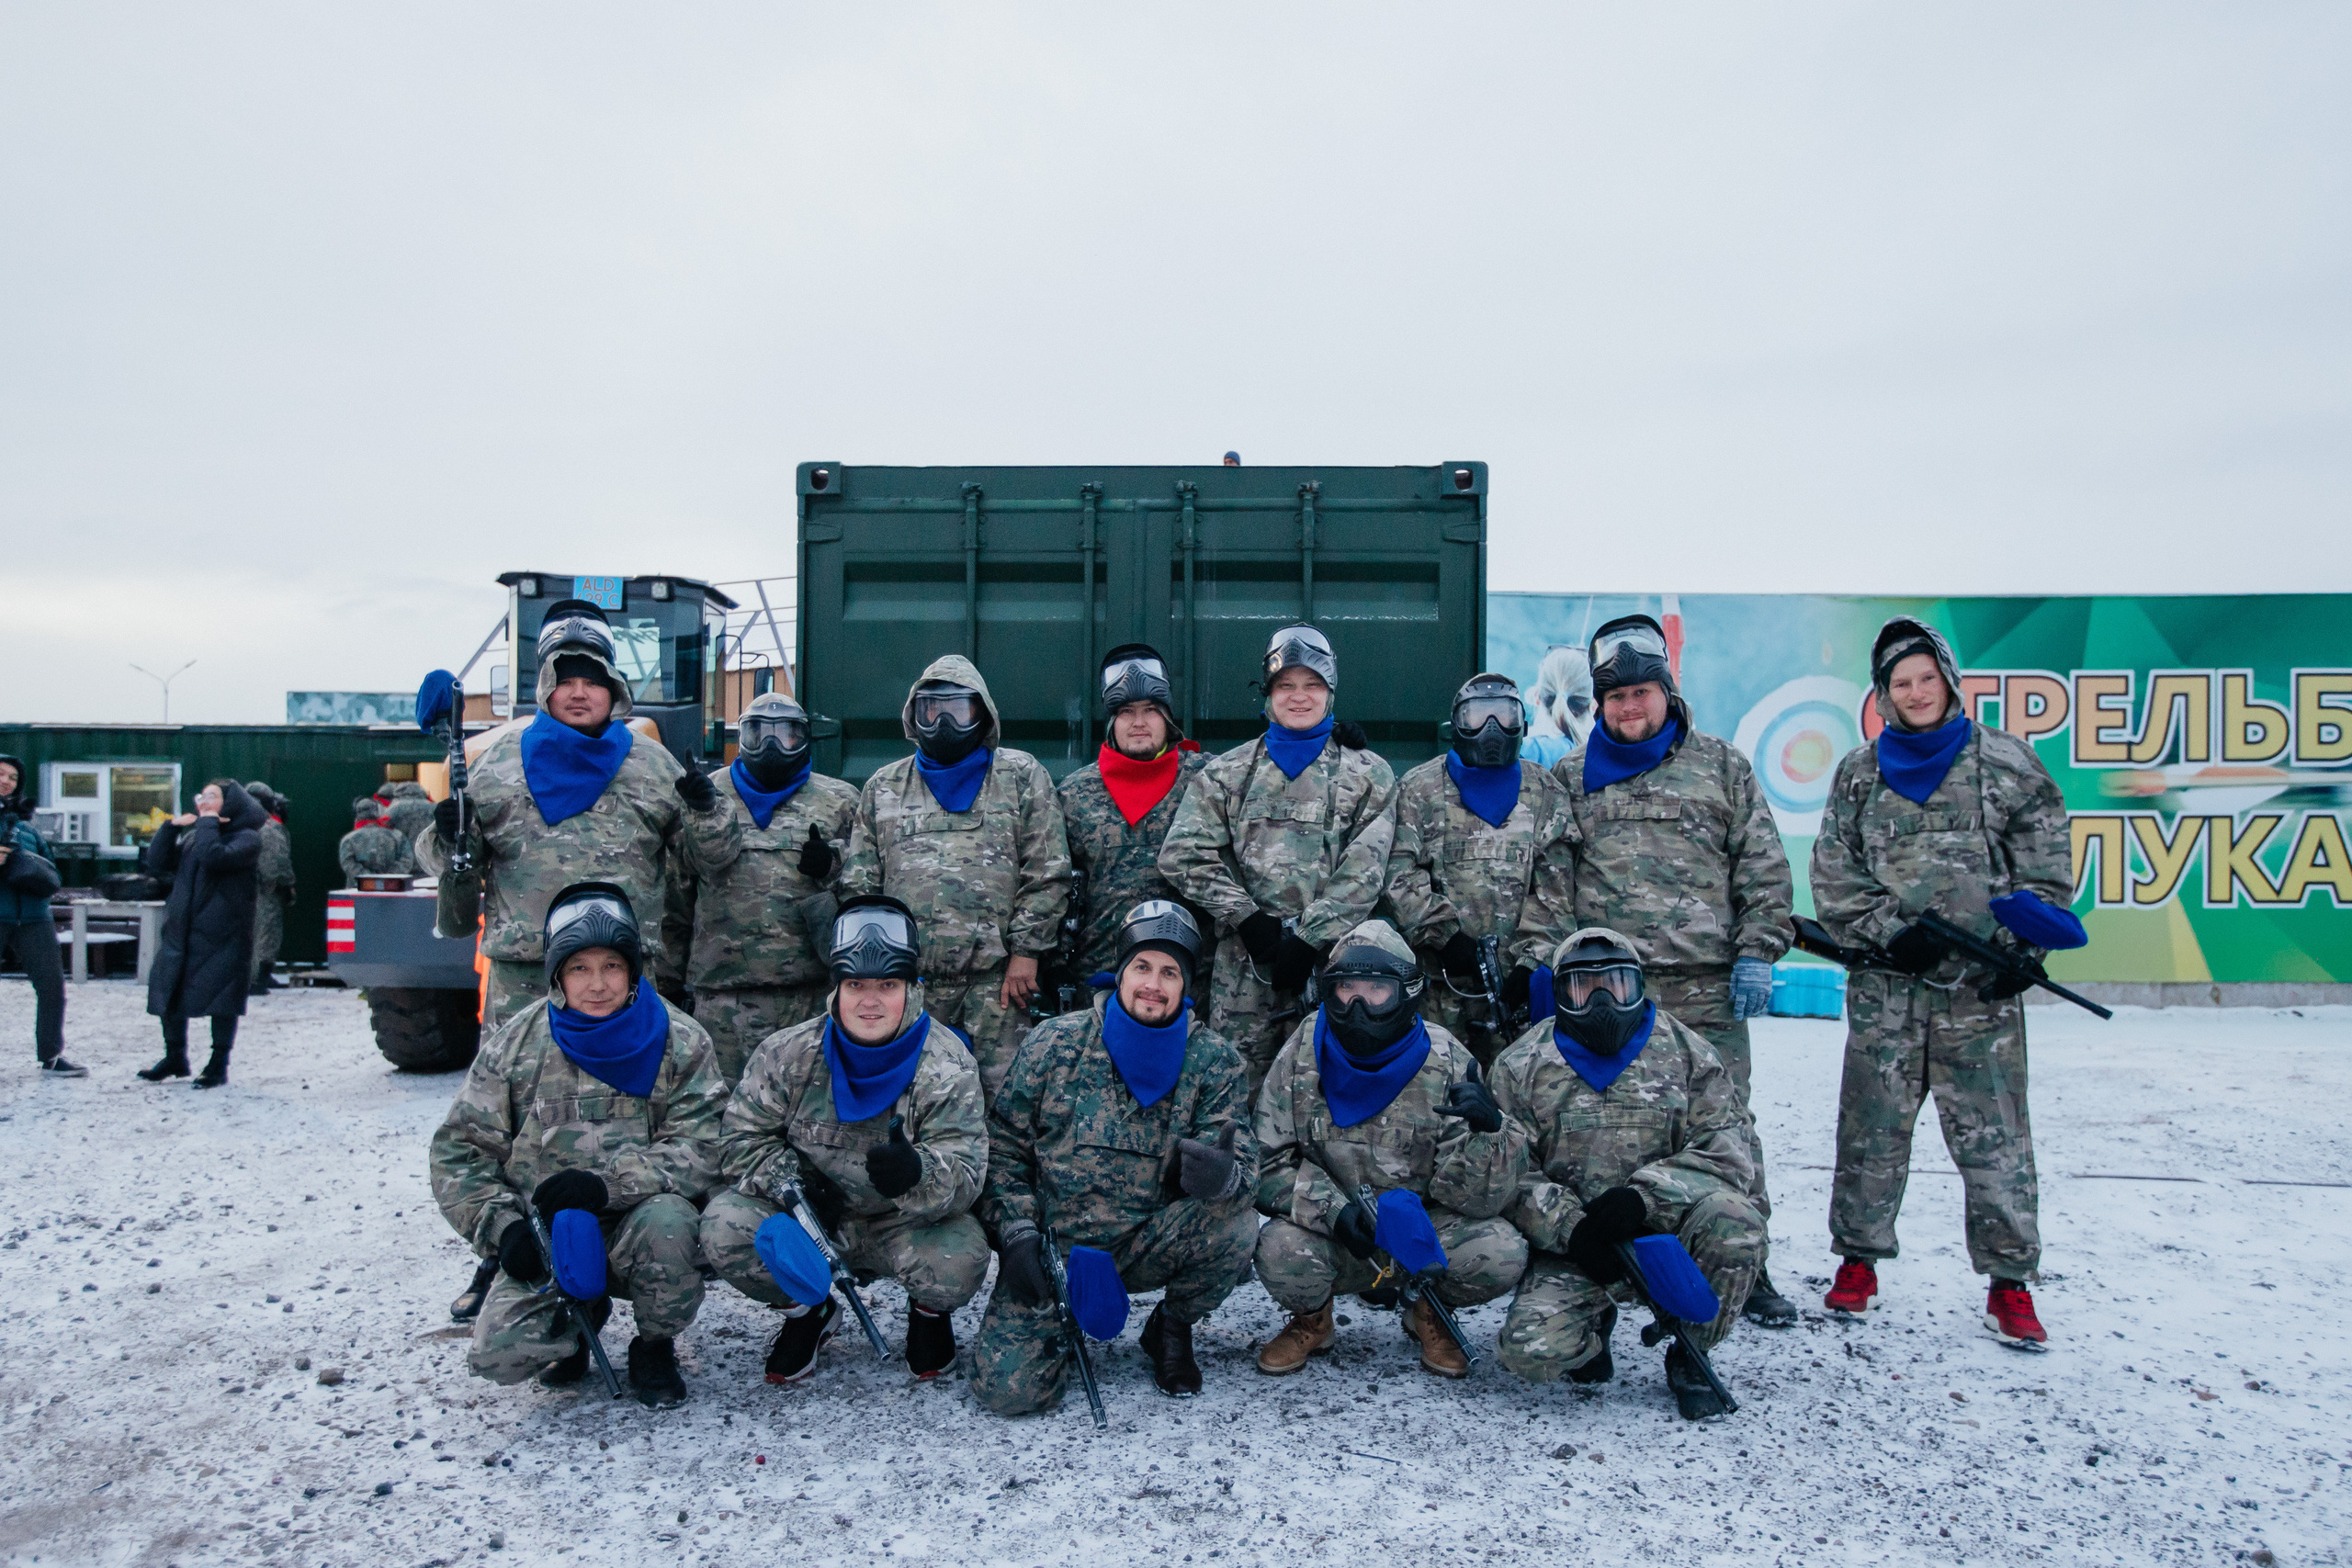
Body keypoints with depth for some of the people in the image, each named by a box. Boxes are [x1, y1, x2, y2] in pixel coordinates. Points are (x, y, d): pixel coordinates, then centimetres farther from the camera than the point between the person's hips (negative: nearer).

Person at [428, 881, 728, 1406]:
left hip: (635, 1233, -1)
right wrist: (502, 1226, -13)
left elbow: (698, 1151, -11)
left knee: (666, 1220, -35)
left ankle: (655, 1346, -3)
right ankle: (580, 1316, 15)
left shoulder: (679, 1042, -4)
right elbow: (459, 1150, 4)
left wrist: (607, 1183, -26)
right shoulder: (516, 1043, 1)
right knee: (498, 1353, -22)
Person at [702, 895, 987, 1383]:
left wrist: (916, 1175, -46)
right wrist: (789, 1181, -21)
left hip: (905, 1225, -2)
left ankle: (929, 1312, 10)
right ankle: (809, 1311, 8)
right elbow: (742, 1139, -1)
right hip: (811, 1216, 2)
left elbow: (964, 1176, -22)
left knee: (959, 1263, -32)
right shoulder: (788, 1053, -11)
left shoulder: (948, 1066, -17)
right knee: (724, 1228, -24)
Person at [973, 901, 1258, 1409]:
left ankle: (1171, 1329, 4)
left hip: (1148, 1248, 1)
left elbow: (1243, 1168, -13)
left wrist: (1224, 1176, -37)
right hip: (1052, 1248, 0)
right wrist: (1016, 1235, -10)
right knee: (1009, 1389, -19)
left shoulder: (1213, 1061, -6)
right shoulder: (1055, 1043, -6)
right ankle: (1064, 1326, 18)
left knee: (1236, 1226, -28)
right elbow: (1004, 1145, 2)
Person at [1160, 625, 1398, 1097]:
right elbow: (1182, 855, 4)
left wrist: (1310, 938, -11)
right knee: (1238, 1090, 0)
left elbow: (1363, 871, -1)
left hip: (1331, 959, -1)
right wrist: (1247, 918, -7)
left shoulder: (1368, 774, 10)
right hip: (1246, 965, 1)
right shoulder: (1228, 773, 14)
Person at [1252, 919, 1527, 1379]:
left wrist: (1487, 1130, -33)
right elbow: (1269, 1163, -7)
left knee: (1502, 1253, -27)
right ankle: (1310, 1319, 7)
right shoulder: (1301, 1057, -9)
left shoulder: (1448, 1064, -12)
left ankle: (1430, 1313, 9)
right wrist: (1333, 1209, -24)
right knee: (1281, 1251, -32)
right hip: (1330, 1237, 0)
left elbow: (1480, 1200, -13)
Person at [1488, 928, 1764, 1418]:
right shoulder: (1522, 1065, 3)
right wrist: (1570, 1227, -18)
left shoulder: (1687, 1052, 5)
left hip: (1664, 1229, 1)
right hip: (1571, 1247, 0)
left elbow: (1723, 1149, -5)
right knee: (1530, 1349, -25)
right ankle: (1593, 1323, 14)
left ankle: (1689, 1354, -4)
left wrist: (1642, 1196, -20)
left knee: (1734, 1222, -32)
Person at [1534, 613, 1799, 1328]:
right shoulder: (1572, 777, 12)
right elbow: (1547, 879, 11)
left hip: (1708, 988, -1)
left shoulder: (1721, 767, 10)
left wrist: (1757, 953, -1)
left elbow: (1764, 868, 8)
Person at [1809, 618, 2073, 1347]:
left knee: (1993, 1136, 1)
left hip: (1982, 987, -1)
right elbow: (1834, 876, 7)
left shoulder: (2007, 763, 5)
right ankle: (1858, 1262, 19)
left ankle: (2009, 1283, 12)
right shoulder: (1858, 774, 9)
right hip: (1885, 985, 2)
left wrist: (2020, 948, -5)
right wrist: (1889, 930, -6)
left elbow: (2046, 868, 5)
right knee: (1871, 1129, 7)